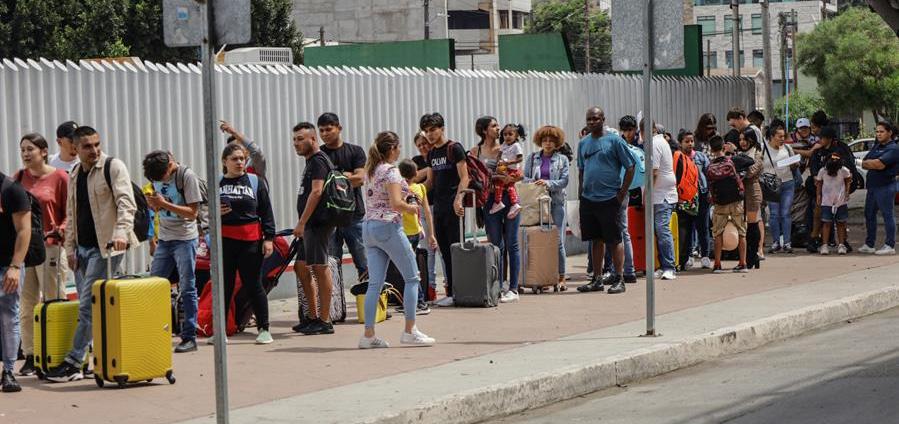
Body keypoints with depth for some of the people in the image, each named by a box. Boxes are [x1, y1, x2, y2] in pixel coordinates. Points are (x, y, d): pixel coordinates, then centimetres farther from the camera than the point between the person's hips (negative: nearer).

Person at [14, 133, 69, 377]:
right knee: (27, 306, 5)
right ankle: (30, 357, 9)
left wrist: (61, 230, -19)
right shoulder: (19, 178, 11)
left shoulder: (59, 177, -2)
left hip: (50, 247, -4)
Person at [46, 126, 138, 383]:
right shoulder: (74, 175, 16)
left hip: (106, 246, -8)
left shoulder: (113, 167, -6)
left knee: (88, 306, -11)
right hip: (83, 248, 8)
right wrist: (70, 247, 13)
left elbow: (126, 203, -16)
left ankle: (74, 362, -9)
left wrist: (121, 232, -30)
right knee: (87, 306, 9)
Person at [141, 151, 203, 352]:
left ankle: (189, 337, -2)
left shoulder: (187, 176, -12)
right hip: (164, 238, 6)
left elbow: (192, 212, -14)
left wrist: (164, 204, -23)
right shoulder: (156, 176, 7)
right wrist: (153, 204, -9)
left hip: (185, 239, -6)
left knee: (187, 288, -5)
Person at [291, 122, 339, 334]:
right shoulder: (311, 162, 22)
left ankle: (325, 321, -7)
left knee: (320, 268, -9)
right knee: (301, 268, 13)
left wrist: (301, 223, -21)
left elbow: (316, 192, -19)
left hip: (319, 223, -11)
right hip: (311, 225, 11)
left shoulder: (318, 161, -10)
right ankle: (314, 318, 20)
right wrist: (302, 225, 22)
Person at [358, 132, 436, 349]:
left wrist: (408, 205, 15)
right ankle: (410, 331, 1)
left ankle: (368, 334, 1)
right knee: (412, 277, 3)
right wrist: (412, 208, -2)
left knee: (375, 283, 6)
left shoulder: (370, 170, 14)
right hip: (388, 227, -8)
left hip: (368, 227, 8)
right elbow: (396, 204, -20)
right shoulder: (390, 171, -11)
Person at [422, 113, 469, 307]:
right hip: (438, 206, 8)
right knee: (444, 250, 7)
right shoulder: (432, 154, 16)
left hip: (453, 206, -8)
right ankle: (450, 292, 11)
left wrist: (458, 200, -24)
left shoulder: (454, 149, -6)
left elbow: (464, 178, -12)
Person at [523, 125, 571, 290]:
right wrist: (534, 183, -12)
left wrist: (548, 183, -17)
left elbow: (564, 181, -1)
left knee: (558, 241, -5)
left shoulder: (562, 160, 9)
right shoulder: (532, 158, 14)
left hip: (556, 202, -1)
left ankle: (561, 277, 2)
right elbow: (524, 178, 9)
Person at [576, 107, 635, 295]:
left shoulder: (614, 140, -5)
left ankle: (618, 279, 3)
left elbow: (630, 167, -4)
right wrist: (580, 192, 11)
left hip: (609, 199, -5)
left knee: (614, 240, -1)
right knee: (596, 240, 11)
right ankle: (597, 279, 17)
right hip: (588, 199, 5)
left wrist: (622, 193, -8)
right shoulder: (583, 143, 12)